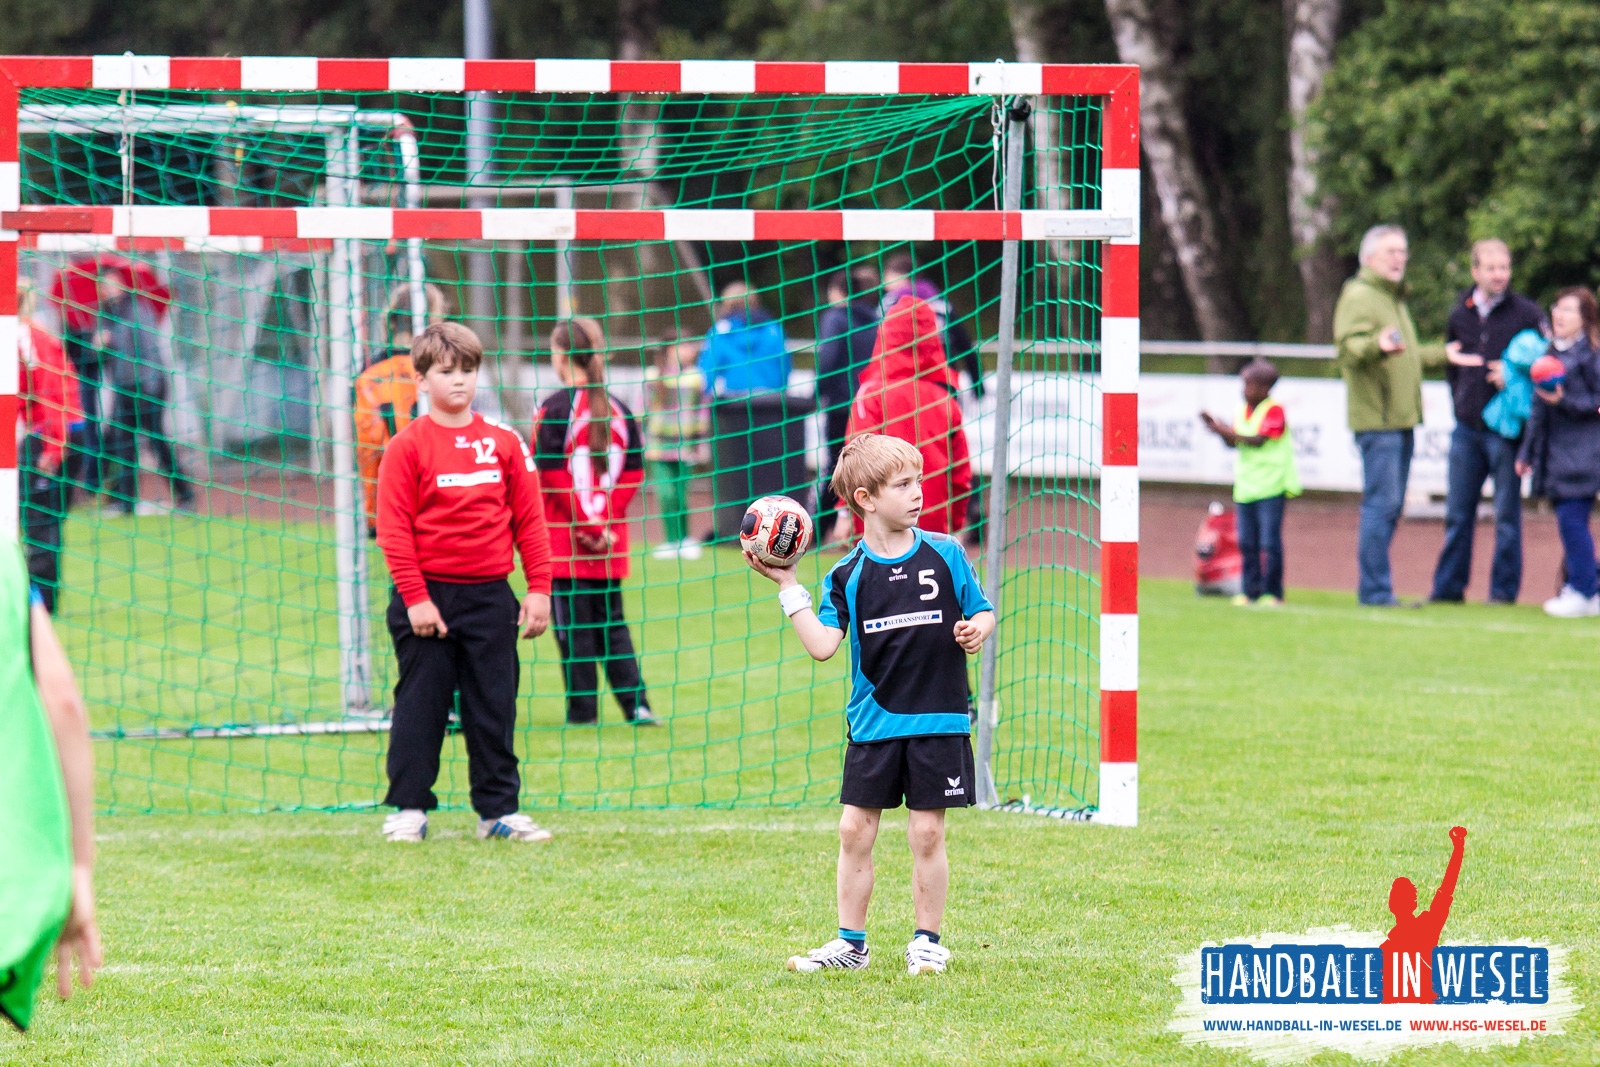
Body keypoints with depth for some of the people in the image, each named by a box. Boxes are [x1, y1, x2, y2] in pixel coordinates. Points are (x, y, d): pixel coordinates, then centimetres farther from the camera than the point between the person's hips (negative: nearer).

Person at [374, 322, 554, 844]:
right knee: (420, 705, 2)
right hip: (428, 595, -3)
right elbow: (394, 528, -7)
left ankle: (498, 809, 13)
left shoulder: (504, 443, 6)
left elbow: (529, 520, 8)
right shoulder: (408, 446, -4)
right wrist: (415, 598, -13)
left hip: (489, 595, 3)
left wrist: (539, 589, 2)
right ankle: (409, 807, 11)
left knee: (494, 706, 6)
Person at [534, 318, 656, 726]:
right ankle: (635, 703, 5)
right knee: (612, 622, 13)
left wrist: (590, 527, -10)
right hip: (610, 542, 5)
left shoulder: (554, 410, -10)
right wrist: (603, 524, -1)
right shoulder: (619, 410, 7)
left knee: (574, 626, 0)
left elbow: (552, 477, -14)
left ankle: (582, 710, 2)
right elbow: (633, 474, 5)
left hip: (565, 538, -5)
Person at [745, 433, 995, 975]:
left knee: (927, 832, 1)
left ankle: (927, 941, 15)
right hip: (872, 722, 1)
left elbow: (982, 611, 8)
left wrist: (977, 630, -14)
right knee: (854, 830, 2)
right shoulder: (848, 574, 0)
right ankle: (850, 943, 13)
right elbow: (822, 645, -6)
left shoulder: (946, 556, 0)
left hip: (938, 721, -1)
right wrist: (787, 585, -9)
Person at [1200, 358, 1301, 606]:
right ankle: (1251, 591, 14)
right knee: (1247, 543, 7)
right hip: (1245, 485, 7)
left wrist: (1228, 432, -21)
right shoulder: (1242, 411, 12)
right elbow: (1232, 443, 8)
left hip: (1271, 486, -7)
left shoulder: (1274, 410, -10)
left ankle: (1273, 592, 1)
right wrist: (1217, 428, -7)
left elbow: (1259, 440, -19)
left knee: (1270, 543, -6)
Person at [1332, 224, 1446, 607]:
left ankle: (1376, 589, 16)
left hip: (1401, 419, 10)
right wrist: (1377, 346, -42)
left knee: (1390, 506, 11)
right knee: (1381, 503, -12)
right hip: (1376, 420, -10)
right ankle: (1375, 590, -11)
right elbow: (1348, 348, -24)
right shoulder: (1359, 296, -8)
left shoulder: (1394, 299, 23)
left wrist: (1445, 354, 39)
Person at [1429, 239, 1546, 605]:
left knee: (1507, 513, 0)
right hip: (1467, 429, 4)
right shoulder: (1461, 313, 10)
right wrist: (1459, 402, 11)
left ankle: (1504, 590, 6)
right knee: (1458, 512, 8)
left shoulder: (1526, 313, -3)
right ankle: (1448, 587, 15)